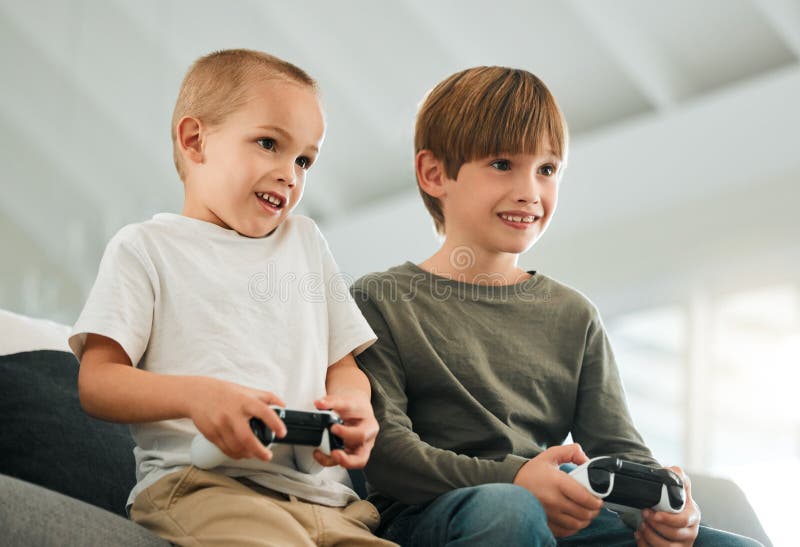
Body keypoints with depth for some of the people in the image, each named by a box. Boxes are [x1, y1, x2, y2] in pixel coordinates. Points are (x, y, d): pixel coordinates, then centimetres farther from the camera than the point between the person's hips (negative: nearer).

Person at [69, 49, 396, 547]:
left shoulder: (305, 240, 28)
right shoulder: (147, 247, 10)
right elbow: (96, 382, 0)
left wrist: (353, 405, 0)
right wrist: (195, 394, -19)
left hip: (320, 494, 5)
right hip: (200, 482, -5)